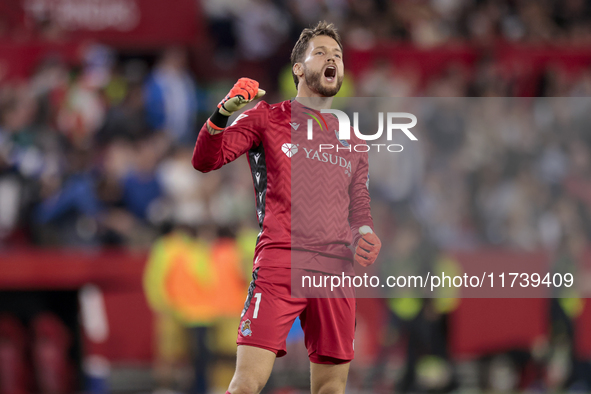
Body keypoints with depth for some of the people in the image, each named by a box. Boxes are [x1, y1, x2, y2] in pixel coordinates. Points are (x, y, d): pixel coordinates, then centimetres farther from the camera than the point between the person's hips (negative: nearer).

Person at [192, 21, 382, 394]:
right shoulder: (267, 117, 11)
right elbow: (205, 160, 4)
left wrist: (365, 235, 2)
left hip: (337, 272, 4)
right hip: (279, 264, -4)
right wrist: (224, 112, -15)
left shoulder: (353, 140, 23)